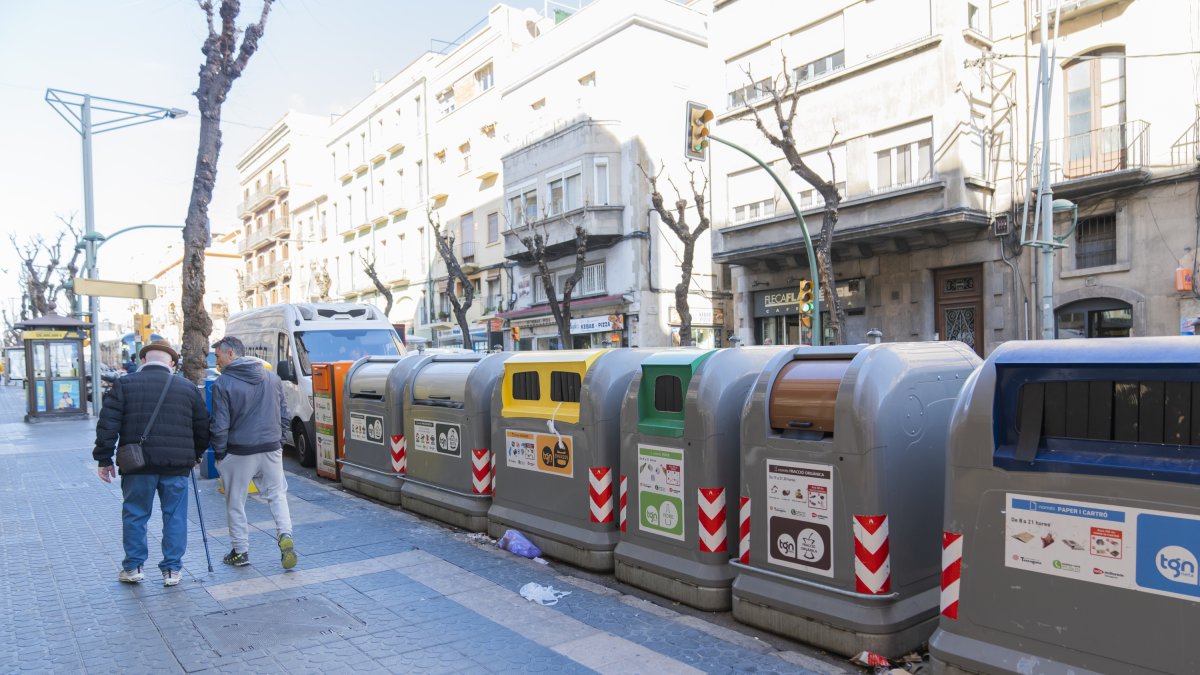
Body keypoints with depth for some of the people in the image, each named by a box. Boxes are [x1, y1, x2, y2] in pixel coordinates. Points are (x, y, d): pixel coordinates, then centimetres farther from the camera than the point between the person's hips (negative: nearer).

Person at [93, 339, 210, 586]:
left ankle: (133, 567, 23)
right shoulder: (188, 388, 5)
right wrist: (195, 455, 24)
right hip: (176, 465, 0)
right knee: (175, 517, 9)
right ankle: (172, 569, 14)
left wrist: (104, 458, 3)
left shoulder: (124, 384, 1)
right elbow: (203, 428, 9)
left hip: (138, 464, 0)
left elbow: (108, 423, -4)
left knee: (134, 515, 14)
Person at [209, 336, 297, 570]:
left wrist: (219, 454, 2)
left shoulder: (223, 384, -10)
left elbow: (219, 426, -10)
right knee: (277, 494, 15)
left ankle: (240, 552, 19)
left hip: (238, 453, -4)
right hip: (271, 449, 4)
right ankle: (285, 536, -5)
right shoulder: (272, 378, 6)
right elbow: (284, 415, 10)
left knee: (235, 502, 12)